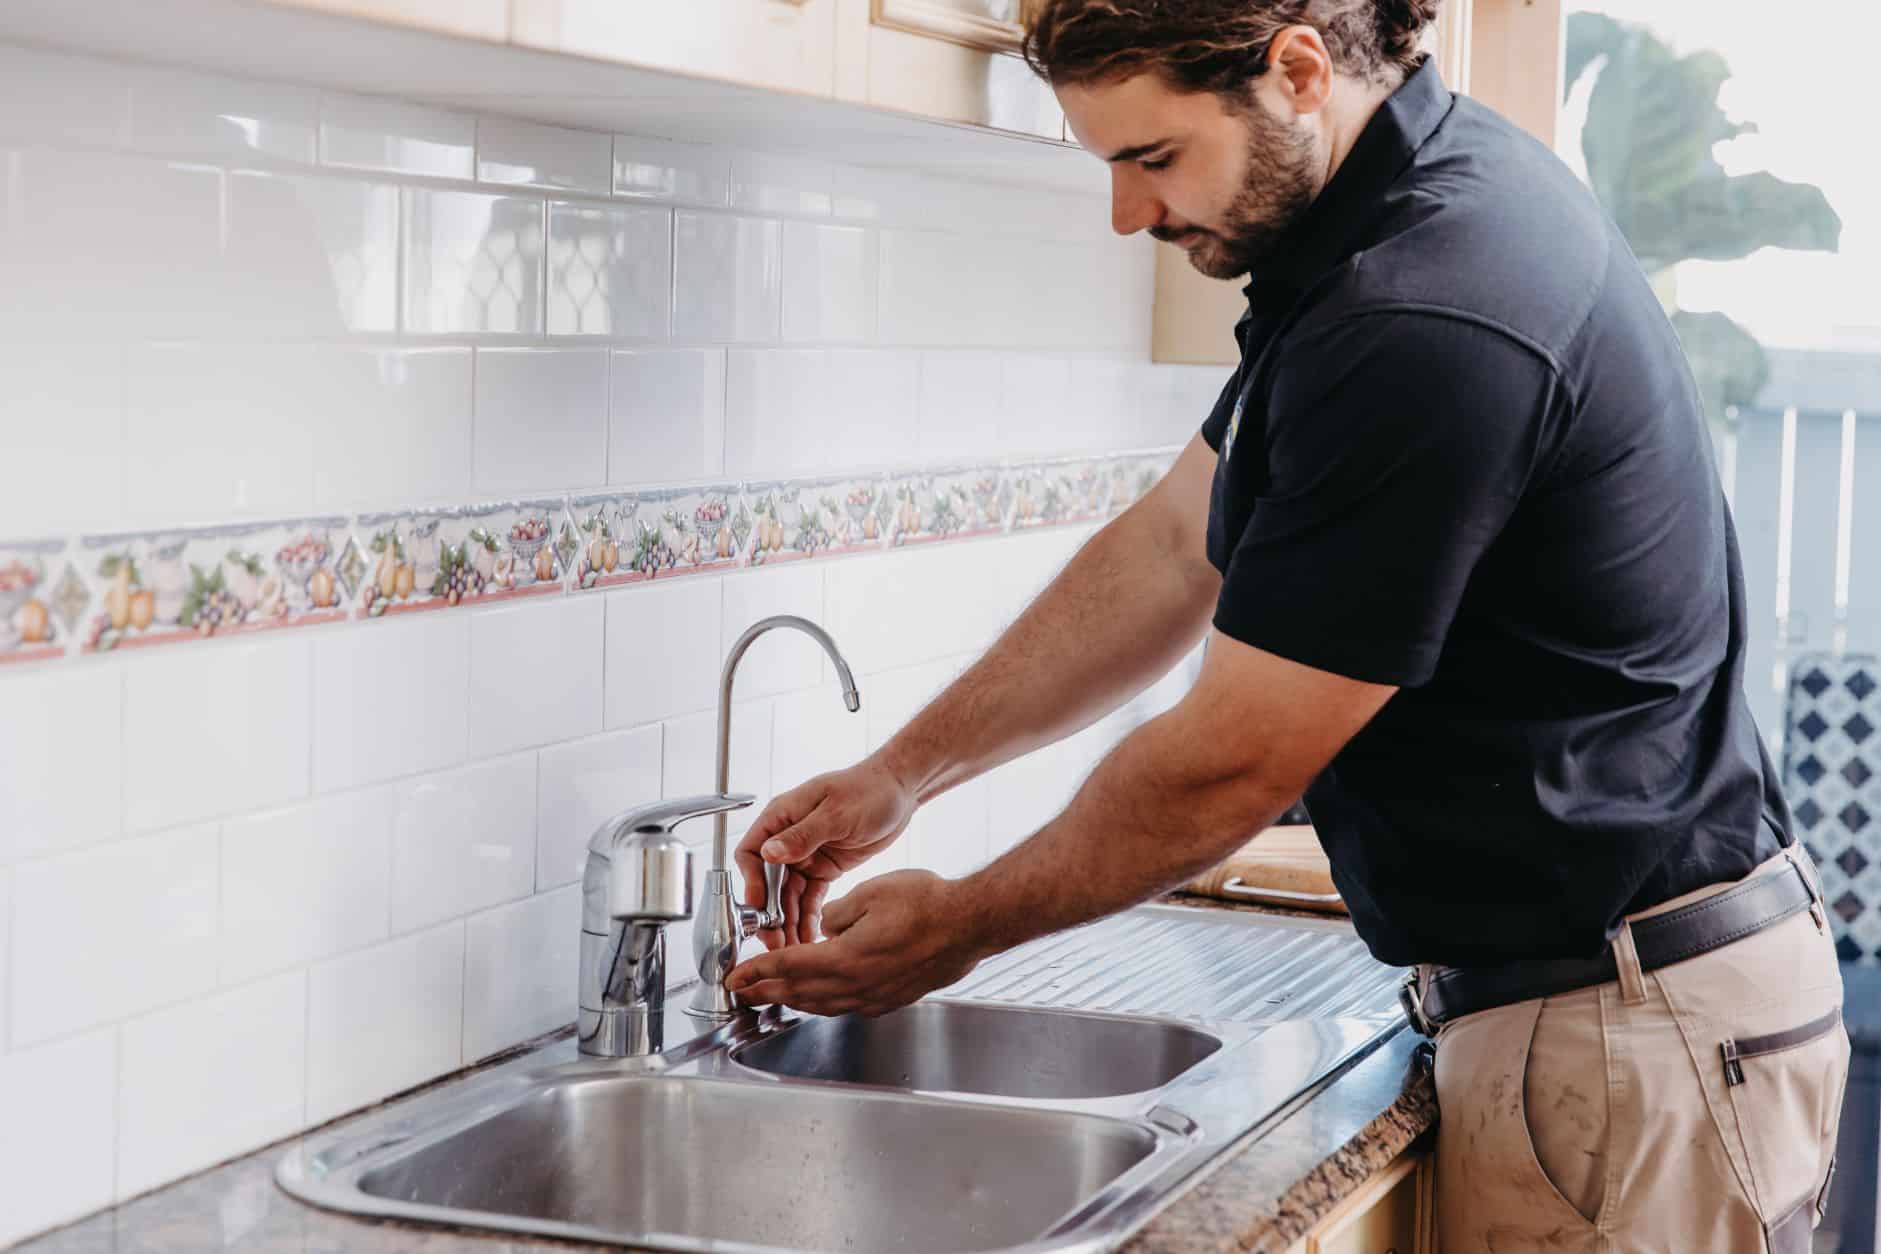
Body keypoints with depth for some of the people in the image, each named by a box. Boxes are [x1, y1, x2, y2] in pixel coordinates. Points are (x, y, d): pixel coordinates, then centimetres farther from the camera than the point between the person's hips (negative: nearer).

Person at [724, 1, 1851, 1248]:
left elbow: (1228, 767, -19)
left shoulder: (1432, 325, -27)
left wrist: (962, 925, -4)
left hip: (1636, 1037, -9)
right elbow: (1176, 546, 12)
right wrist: (899, 774, 9)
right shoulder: (1426, 191, 5)